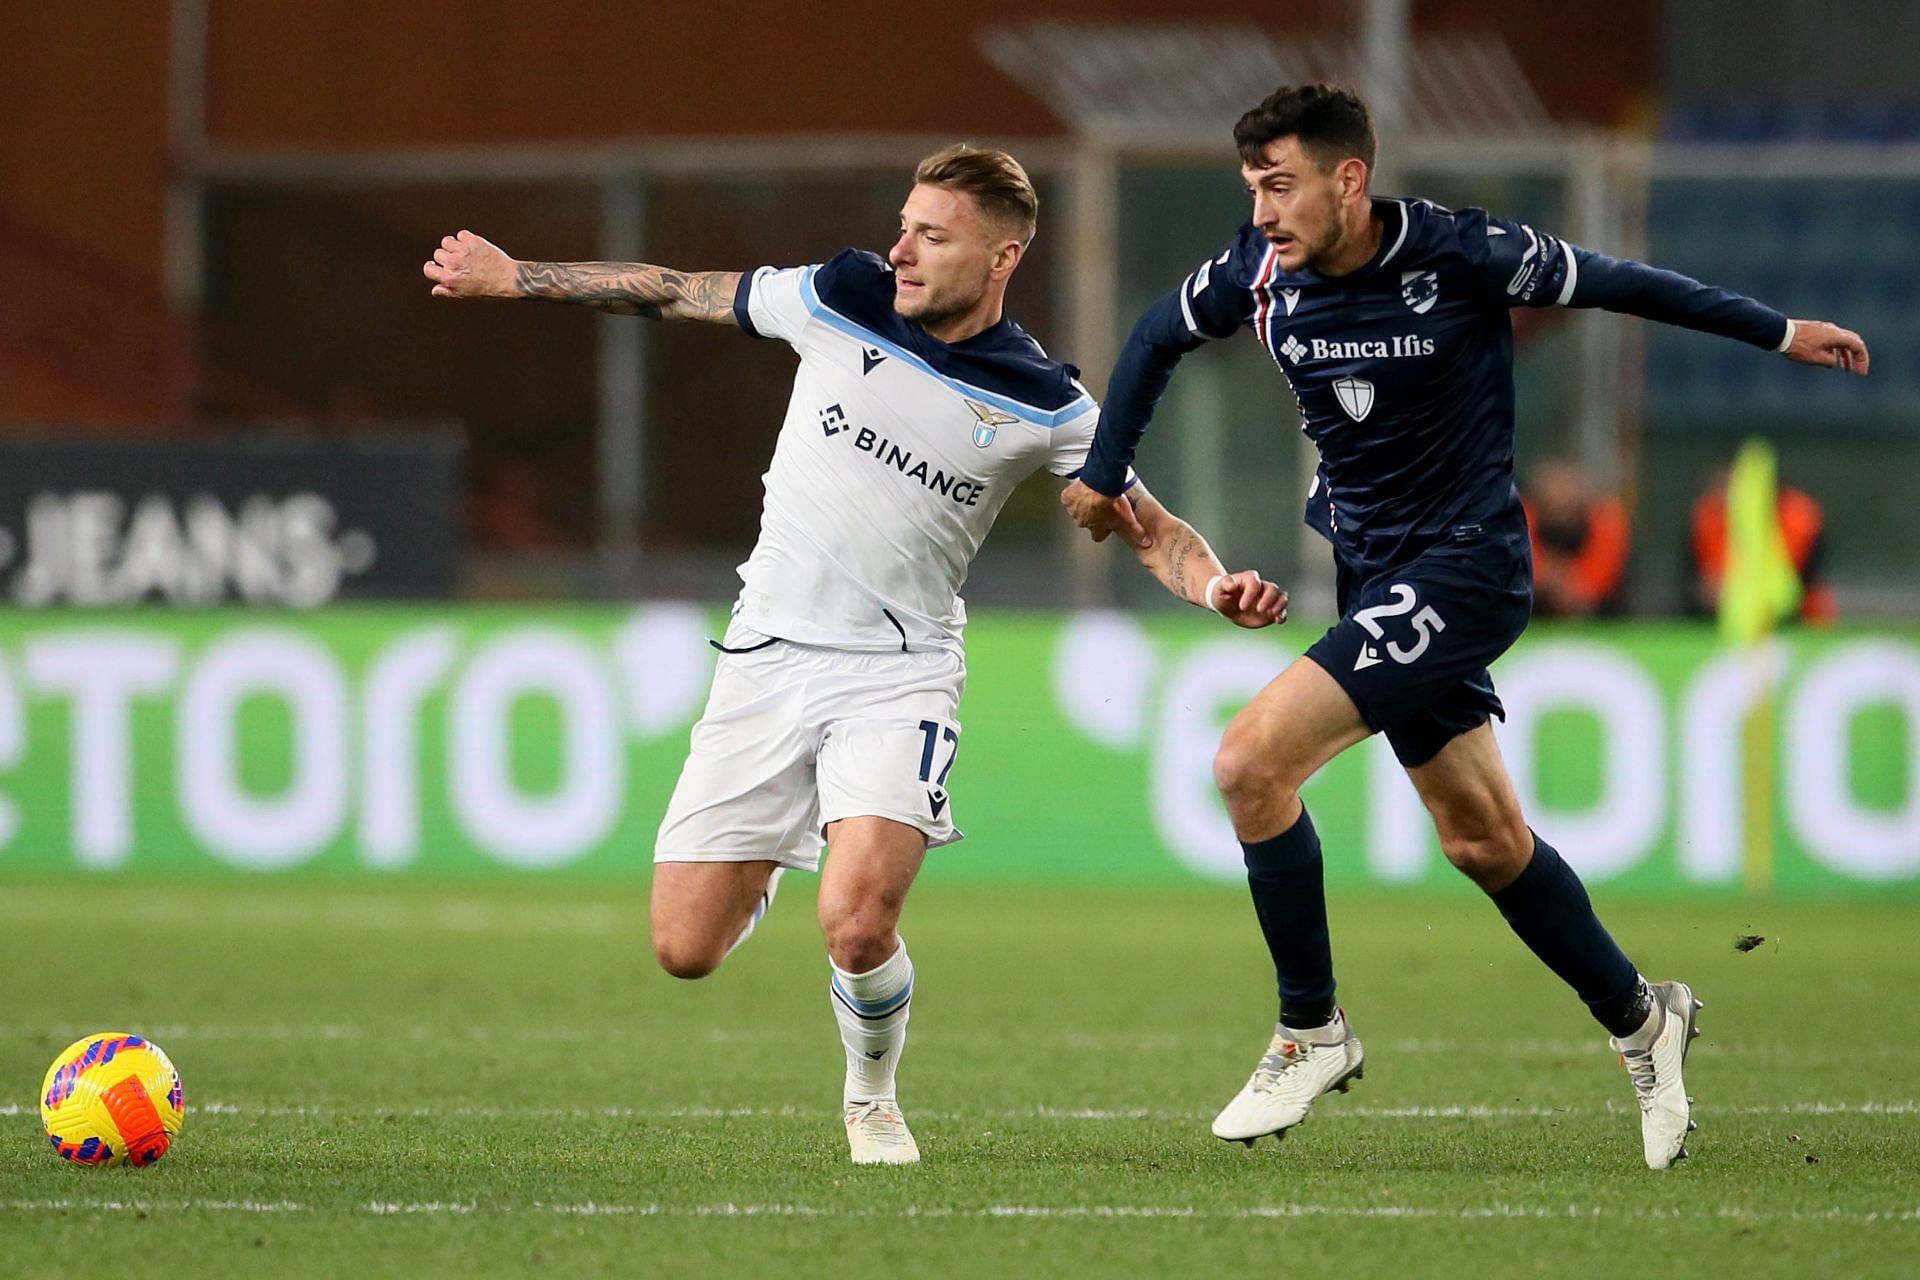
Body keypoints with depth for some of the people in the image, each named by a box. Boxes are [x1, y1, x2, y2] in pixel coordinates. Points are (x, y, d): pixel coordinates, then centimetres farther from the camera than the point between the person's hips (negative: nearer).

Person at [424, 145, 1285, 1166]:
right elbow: (679, 293, 9)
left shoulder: (1043, 405, -7)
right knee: (685, 952, -1)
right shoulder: (842, 298, -3)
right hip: (767, 654, 2)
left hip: (897, 676, -2)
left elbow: (1153, 528, 1)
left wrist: (1216, 586, -21)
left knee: (857, 928, -25)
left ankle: (872, 1096, 8)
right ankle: (764, 872, 37)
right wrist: (512, 276, 15)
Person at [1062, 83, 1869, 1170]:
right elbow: (1158, 338, 17)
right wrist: (1105, 474, 10)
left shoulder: (1459, 256, -19)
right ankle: (1641, 1018, 33)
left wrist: (1779, 332, 3)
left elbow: (1612, 284, -6)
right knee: (1484, 841, 12)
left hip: (1463, 568, -6)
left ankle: (1312, 1030, -5)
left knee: (1252, 759, -19)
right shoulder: (1260, 274, -4)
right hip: (1373, 576, 6)